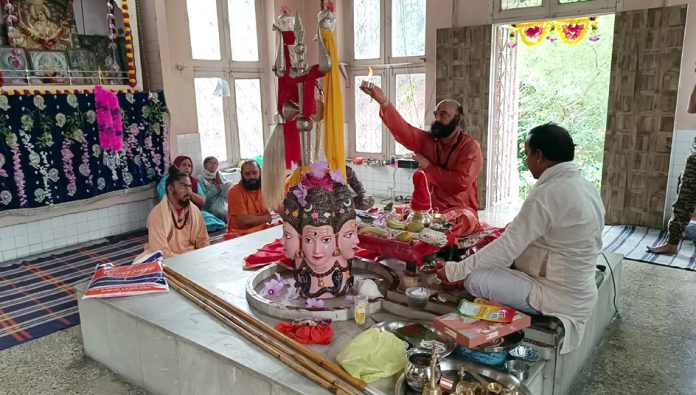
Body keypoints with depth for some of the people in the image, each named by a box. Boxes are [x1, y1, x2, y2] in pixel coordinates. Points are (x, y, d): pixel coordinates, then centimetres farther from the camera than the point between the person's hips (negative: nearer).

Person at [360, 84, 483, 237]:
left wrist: (428, 167, -11)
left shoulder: (471, 147, -7)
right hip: (429, 207, 6)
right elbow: (402, 129, -10)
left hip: (460, 211, -5)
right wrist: (383, 101, -24)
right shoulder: (425, 140, 7)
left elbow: (460, 182, -20)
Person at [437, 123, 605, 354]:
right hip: (577, 293, 9)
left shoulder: (548, 194, -24)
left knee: (474, 279, -15)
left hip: (556, 298, -9)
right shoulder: (586, 187, 5)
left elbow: (506, 248, -23)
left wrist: (454, 271, -14)